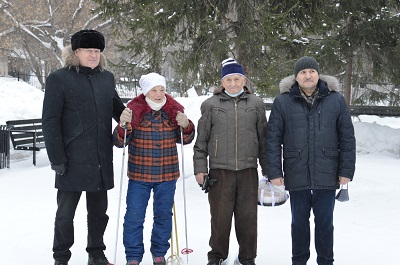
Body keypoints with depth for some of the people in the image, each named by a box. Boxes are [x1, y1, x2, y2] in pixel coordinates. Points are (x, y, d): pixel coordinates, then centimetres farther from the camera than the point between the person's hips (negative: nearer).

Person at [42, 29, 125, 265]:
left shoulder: (107, 78, 11)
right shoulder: (59, 79, -4)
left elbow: (118, 110, 24)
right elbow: (50, 121, -7)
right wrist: (57, 157, -12)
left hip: (102, 160, 5)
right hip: (73, 159, -4)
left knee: (99, 211, 15)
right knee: (65, 213, 6)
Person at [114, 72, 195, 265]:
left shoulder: (174, 110, -1)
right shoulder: (134, 110, -8)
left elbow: (185, 140, 7)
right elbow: (119, 142, -8)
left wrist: (186, 126, -13)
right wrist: (123, 125, -27)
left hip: (167, 175, 2)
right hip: (139, 176, -2)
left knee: (164, 215, 14)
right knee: (134, 217, 1)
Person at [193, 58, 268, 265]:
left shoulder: (256, 104, 8)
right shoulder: (211, 105, 4)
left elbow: (263, 139, 11)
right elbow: (201, 140, 5)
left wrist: (268, 169, 9)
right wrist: (200, 168, 0)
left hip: (248, 170, 1)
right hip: (220, 170, -1)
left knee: (247, 216, 7)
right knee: (220, 216, 4)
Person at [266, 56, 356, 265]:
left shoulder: (336, 100, 1)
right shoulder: (283, 102, -1)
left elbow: (347, 138, 3)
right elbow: (273, 139, 0)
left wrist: (346, 171, -1)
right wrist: (274, 172, -5)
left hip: (327, 176, 0)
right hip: (296, 176, 0)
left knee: (325, 222, 10)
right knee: (299, 222, 13)